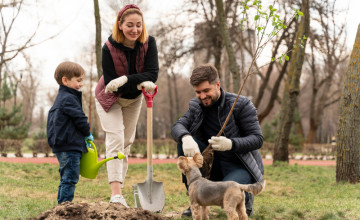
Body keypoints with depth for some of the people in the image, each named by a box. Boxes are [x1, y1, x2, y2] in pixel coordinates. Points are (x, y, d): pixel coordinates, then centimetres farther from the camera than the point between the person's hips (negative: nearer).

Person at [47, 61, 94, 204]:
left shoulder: (61, 97, 20)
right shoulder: (69, 99, -14)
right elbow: (80, 119, -16)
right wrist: (88, 134, 4)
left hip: (62, 146, 11)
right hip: (70, 147, -11)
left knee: (66, 179, 16)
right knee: (70, 178, -9)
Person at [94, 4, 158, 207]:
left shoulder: (149, 43, -21)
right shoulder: (109, 47, -28)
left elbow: (152, 74, -28)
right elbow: (110, 84, -28)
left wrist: (125, 80, -40)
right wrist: (140, 84, -38)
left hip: (133, 99, 4)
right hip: (110, 99, -4)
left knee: (127, 143, 11)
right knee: (115, 141, -18)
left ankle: (119, 188, 21)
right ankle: (116, 194, -28)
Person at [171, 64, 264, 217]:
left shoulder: (241, 105, -13)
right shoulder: (197, 106, 2)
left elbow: (257, 139, -18)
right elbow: (177, 126, -12)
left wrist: (231, 144, -38)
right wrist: (186, 138, -38)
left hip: (242, 167, -5)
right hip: (215, 166, 5)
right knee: (183, 143, -16)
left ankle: (245, 197, 6)